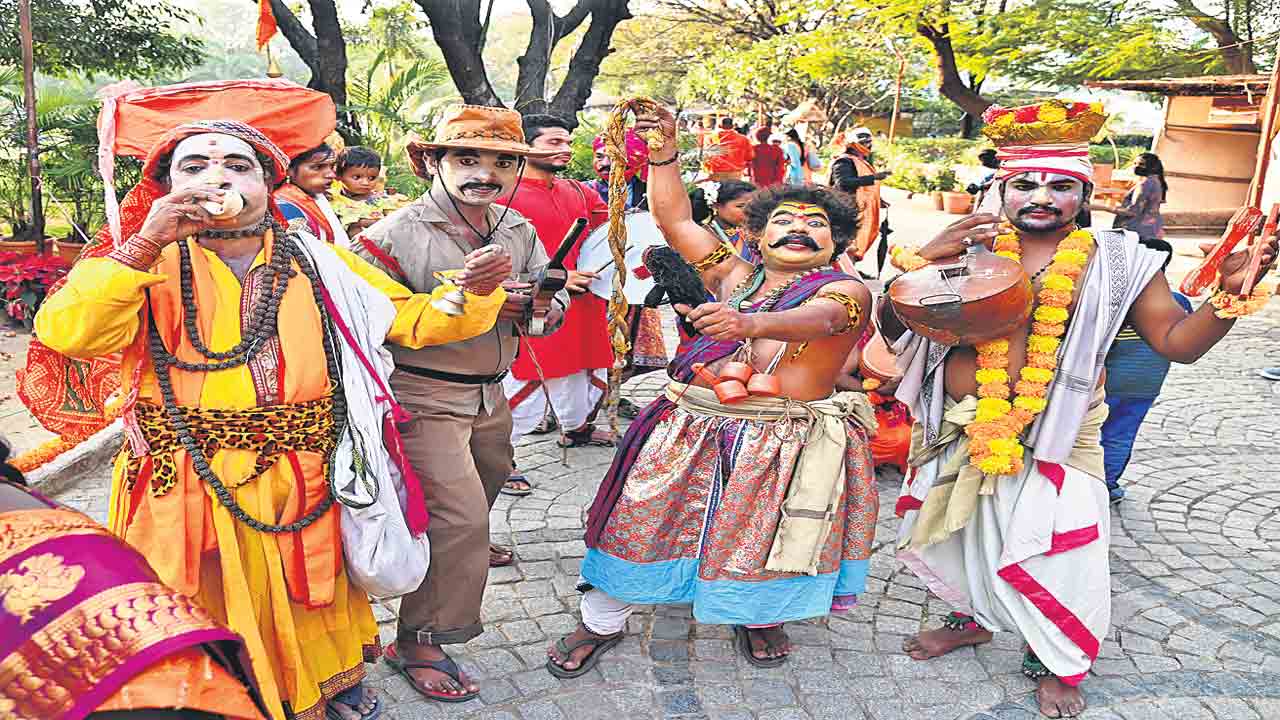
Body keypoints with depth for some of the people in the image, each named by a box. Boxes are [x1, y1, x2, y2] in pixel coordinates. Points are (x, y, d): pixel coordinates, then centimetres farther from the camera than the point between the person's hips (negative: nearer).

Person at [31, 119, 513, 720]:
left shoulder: (317, 262, 5)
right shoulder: (147, 263, -1)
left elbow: (415, 318, 5)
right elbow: (65, 332, -17)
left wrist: (473, 293, -14)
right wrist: (144, 245, -25)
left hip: (303, 486, 3)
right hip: (187, 487, -2)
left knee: (308, 609, 20)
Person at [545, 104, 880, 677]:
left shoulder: (847, 291, -3)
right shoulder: (735, 276, 11)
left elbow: (817, 318, -26)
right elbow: (673, 219, 11)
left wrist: (748, 322, -45)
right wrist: (665, 153, 1)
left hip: (787, 438, -3)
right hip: (693, 427, 3)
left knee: (765, 537, 8)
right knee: (641, 521, 6)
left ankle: (758, 618, 40)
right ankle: (602, 621, 25)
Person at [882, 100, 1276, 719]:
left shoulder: (1118, 261, -1)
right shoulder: (968, 249, -1)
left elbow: (1177, 341, 0)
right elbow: (891, 326, -3)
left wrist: (1228, 293, -18)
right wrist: (925, 260, -18)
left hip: (1055, 437, -1)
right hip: (961, 429, 2)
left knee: (1055, 549, 4)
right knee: (964, 532, 18)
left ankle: (1054, 661, 31)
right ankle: (970, 617, 47)